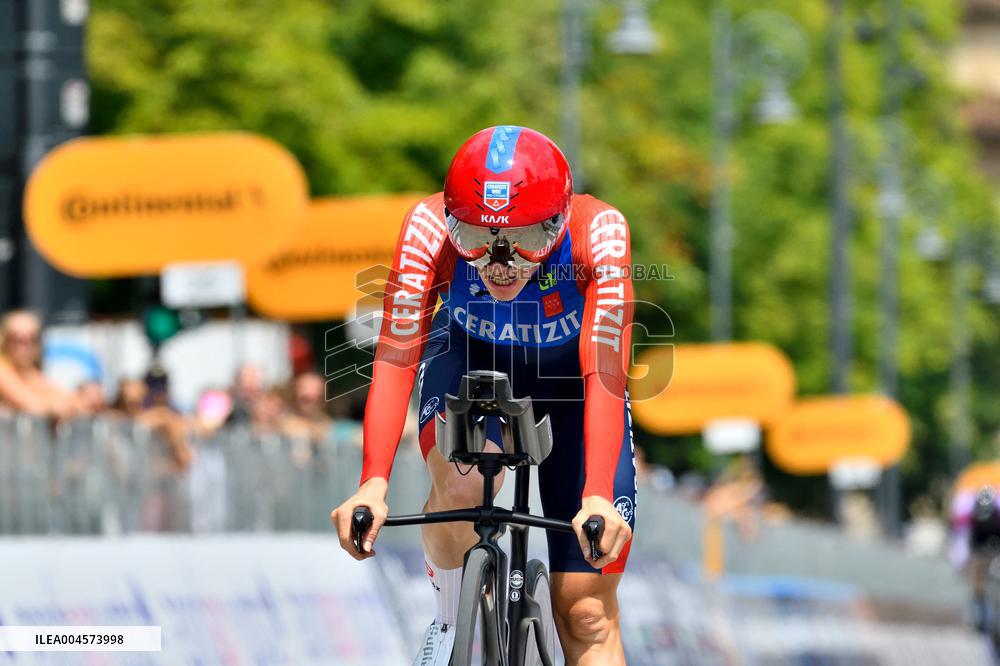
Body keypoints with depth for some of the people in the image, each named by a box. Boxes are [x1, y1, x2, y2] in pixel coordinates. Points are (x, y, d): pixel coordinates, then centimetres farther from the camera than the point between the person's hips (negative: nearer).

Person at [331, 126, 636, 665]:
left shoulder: (598, 232, -36)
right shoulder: (429, 227, -33)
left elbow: (604, 374, -40)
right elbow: (396, 359, -37)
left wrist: (598, 498, -52)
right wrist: (373, 483, -49)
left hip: (568, 371, 0)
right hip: (470, 356, 0)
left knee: (586, 611, -9)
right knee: (460, 484, -33)